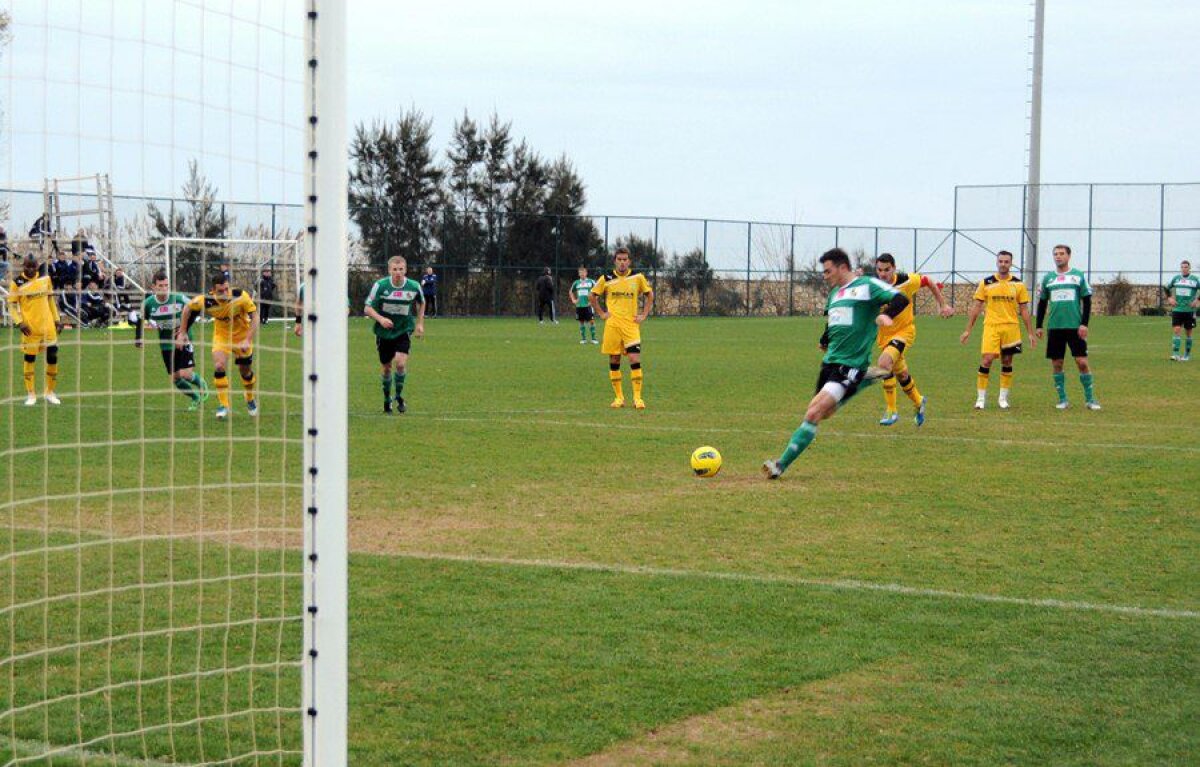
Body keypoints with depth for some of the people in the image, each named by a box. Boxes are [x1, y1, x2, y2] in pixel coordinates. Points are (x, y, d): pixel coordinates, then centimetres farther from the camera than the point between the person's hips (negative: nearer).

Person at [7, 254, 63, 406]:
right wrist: (19, 322, -15)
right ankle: (30, 394, 12)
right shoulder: (17, 283, -6)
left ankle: (50, 393, 19)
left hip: (48, 325, 4)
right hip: (30, 328, -4)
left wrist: (57, 319, 13)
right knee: (29, 359, 2)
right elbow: (12, 305, -3)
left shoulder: (45, 279, 6)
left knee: (53, 356, 4)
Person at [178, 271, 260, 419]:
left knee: (245, 371, 10)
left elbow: (255, 317, -23)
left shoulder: (241, 296, -32)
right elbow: (188, 308, -9)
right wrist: (182, 332, -7)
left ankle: (251, 400, 40)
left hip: (242, 335, 0)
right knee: (219, 366, -19)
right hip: (221, 336, 0)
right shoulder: (206, 301, -28)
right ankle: (224, 405, -7)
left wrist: (248, 340, -32)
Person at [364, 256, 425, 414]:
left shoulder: (414, 287, -10)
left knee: (401, 362, -19)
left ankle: (399, 396, 3)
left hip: (404, 331, 0)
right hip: (384, 332, 0)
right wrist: (380, 319, -27)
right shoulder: (380, 285, -15)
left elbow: (421, 302, 13)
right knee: (386, 367, 8)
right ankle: (387, 399, 31)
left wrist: (420, 323, 7)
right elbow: (367, 308, -10)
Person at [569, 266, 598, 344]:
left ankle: (593, 338, -2)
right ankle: (583, 338, 15)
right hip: (579, 305, 3)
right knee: (581, 322, 6)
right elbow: (571, 292, 24)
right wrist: (574, 300, 12)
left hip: (588, 305, -3)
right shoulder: (576, 283, 9)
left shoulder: (591, 281, -1)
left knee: (592, 321, -8)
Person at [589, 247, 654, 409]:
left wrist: (644, 315, 7)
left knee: (635, 359, -11)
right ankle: (619, 397, 12)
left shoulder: (638, 277, 2)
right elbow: (592, 296, 14)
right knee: (614, 361, 3)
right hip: (612, 325, 1)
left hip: (631, 324, -1)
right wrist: (601, 313, 6)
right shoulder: (606, 279, 2)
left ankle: (637, 397, -8)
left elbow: (649, 295, 15)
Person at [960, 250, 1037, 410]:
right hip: (991, 326, -1)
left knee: (1007, 362, 6)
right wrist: (968, 330, 4)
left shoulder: (1018, 284, 6)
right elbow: (976, 307, 7)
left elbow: (1024, 310, 9)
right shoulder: (986, 283, 4)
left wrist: (1031, 333, 6)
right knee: (987, 360, -11)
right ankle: (981, 398, -2)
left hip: (1011, 327, 1)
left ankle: (1003, 398, 17)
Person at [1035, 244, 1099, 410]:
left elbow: (1087, 301, 2)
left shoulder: (1079, 276, 3)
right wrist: (1039, 326, 9)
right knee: (1056, 363, 3)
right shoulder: (1048, 278, 10)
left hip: (1075, 326, -3)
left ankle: (1090, 399, 4)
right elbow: (1042, 303, 15)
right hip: (1055, 327, 3)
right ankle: (1063, 400, 12)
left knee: (1082, 362, -5)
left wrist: (1084, 323, -7)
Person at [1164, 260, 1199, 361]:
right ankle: (1175, 353, -13)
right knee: (1176, 330, -10)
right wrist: (1169, 298, 6)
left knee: (1189, 332, 6)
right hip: (1177, 310, 1)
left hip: (1189, 310, -1)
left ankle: (1187, 354, 17)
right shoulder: (1176, 278, 6)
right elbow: (1167, 288, 19)